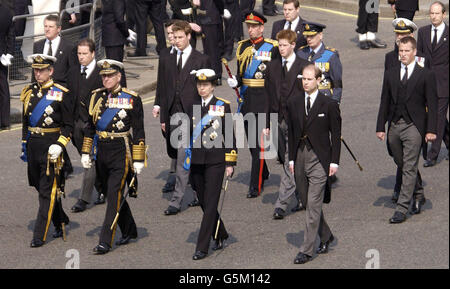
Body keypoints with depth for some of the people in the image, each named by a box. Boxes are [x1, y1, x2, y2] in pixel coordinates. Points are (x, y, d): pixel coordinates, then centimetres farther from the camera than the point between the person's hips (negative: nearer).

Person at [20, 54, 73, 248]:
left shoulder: (61, 94, -7)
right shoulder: (29, 92, 9)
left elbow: (69, 126, -6)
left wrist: (60, 145, -18)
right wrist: (24, 145, 15)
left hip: (51, 146, -6)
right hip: (33, 144, 6)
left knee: (47, 191, -5)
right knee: (41, 187, 14)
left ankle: (40, 235, -5)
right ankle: (61, 223, 32)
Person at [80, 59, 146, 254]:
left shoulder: (132, 99, -7)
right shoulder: (96, 96, 7)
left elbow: (138, 132, -6)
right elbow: (90, 126, 15)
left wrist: (138, 160, -8)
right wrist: (85, 153, 11)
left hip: (121, 152, -6)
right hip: (101, 151, 6)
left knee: (114, 195, -9)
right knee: (111, 193, 15)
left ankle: (105, 241, -10)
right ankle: (129, 231, 33)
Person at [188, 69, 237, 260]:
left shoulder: (223, 106, -1)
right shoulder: (193, 107, 10)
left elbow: (229, 135, -1)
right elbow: (188, 134, 15)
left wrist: (230, 163, -5)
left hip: (215, 160, -5)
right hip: (196, 161, 5)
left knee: (210, 203, -7)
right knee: (203, 203, 11)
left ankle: (202, 247, -8)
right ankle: (220, 236, 31)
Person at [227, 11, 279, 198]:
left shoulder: (272, 47, -4)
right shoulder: (242, 47, 10)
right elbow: (240, 73, 15)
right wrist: (235, 82, -7)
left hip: (264, 98, -6)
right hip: (246, 98, 6)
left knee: (259, 142, -9)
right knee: (251, 141, 14)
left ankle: (256, 186, -9)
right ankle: (263, 173, 36)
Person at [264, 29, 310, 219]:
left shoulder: (304, 67, -3)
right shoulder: (273, 67, 11)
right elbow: (269, 96, 13)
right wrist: (268, 123, 8)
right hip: (279, 121, 5)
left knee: (290, 164, -11)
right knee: (287, 163, 12)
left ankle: (281, 204, -12)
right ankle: (304, 197, 26)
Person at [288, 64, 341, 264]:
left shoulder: (329, 105, -5)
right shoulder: (293, 103, 8)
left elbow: (336, 135, -2)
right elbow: (291, 132, 12)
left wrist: (334, 161, -6)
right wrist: (291, 158, 8)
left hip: (319, 158, -5)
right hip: (300, 157, 5)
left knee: (313, 205, -8)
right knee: (311, 203, 14)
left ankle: (307, 249, -6)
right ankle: (325, 236, 33)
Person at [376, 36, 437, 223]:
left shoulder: (426, 75, 0)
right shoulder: (390, 74, 12)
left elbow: (432, 105, -1)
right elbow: (385, 102, 13)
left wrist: (431, 130, -8)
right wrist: (380, 127, 6)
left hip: (414, 126, -5)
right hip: (394, 125, 5)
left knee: (409, 168, -8)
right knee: (402, 165, 12)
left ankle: (402, 209, -10)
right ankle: (417, 196, 32)